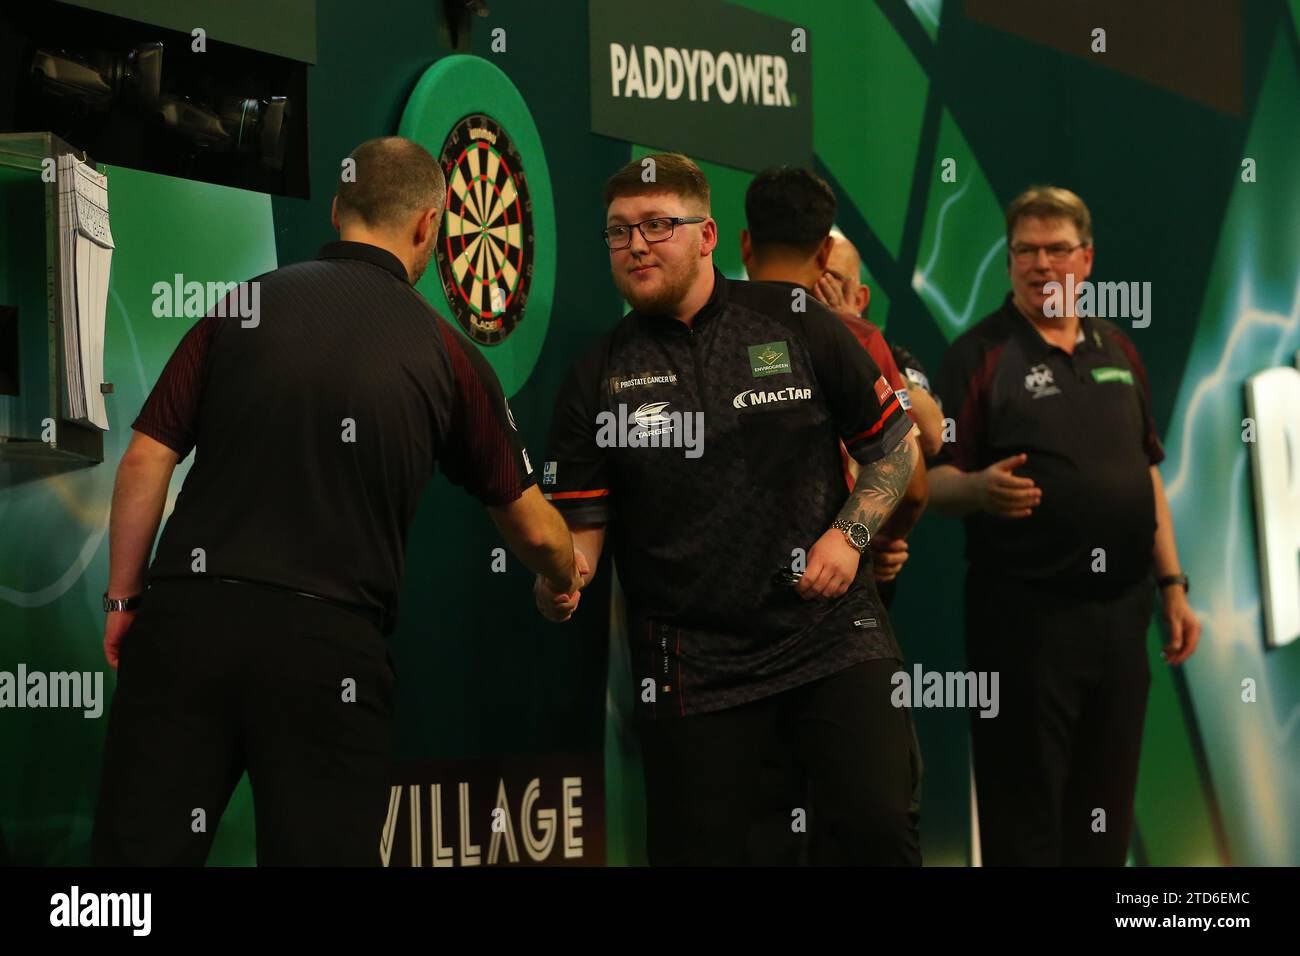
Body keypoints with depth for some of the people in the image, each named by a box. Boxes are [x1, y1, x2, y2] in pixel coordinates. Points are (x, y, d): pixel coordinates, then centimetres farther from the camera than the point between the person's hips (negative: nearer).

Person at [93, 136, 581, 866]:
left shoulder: (247, 306, 7)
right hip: (332, 643, -1)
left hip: (190, 614, 1)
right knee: (317, 850, 5)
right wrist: (568, 580, 36)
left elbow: (146, 461, 3)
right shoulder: (444, 353, 6)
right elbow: (533, 530, 14)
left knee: (139, 848, 5)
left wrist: (123, 599, 11)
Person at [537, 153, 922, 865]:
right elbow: (580, 522, 4)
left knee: (875, 825, -16)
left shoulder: (796, 325, 3)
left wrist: (849, 534, -5)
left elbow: (895, 445, 10)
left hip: (831, 634, -1)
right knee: (699, 848, 1)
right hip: (691, 665, 1)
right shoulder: (597, 377, 5)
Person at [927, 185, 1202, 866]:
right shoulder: (980, 355, -3)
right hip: (1027, 614, -5)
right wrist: (980, 488, -28)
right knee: (1025, 813, -2)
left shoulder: (1117, 351, 13)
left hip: (1121, 610, 5)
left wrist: (1172, 584, 13)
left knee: (1106, 810, 10)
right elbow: (935, 484, -6)